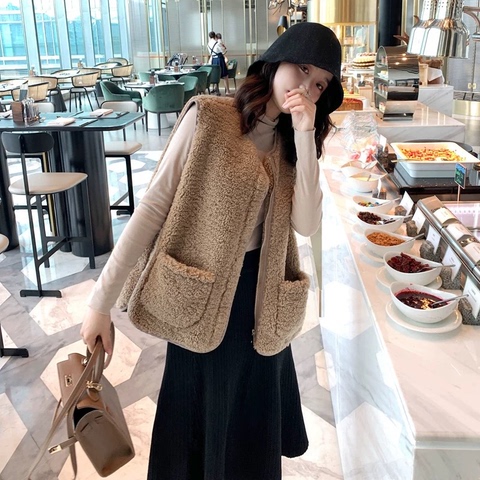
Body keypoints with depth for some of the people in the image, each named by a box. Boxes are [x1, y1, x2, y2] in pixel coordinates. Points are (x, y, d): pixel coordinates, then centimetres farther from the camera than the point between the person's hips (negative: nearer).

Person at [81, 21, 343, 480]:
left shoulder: (291, 142, 4)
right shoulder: (208, 117, -13)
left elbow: (305, 224, -10)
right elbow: (153, 207, -14)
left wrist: (305, 136, -17)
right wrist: (102, 300, -14)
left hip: (261, 294, 5)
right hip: (203, 295, -5)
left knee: (254, 419, 21)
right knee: (200, 415, 15)